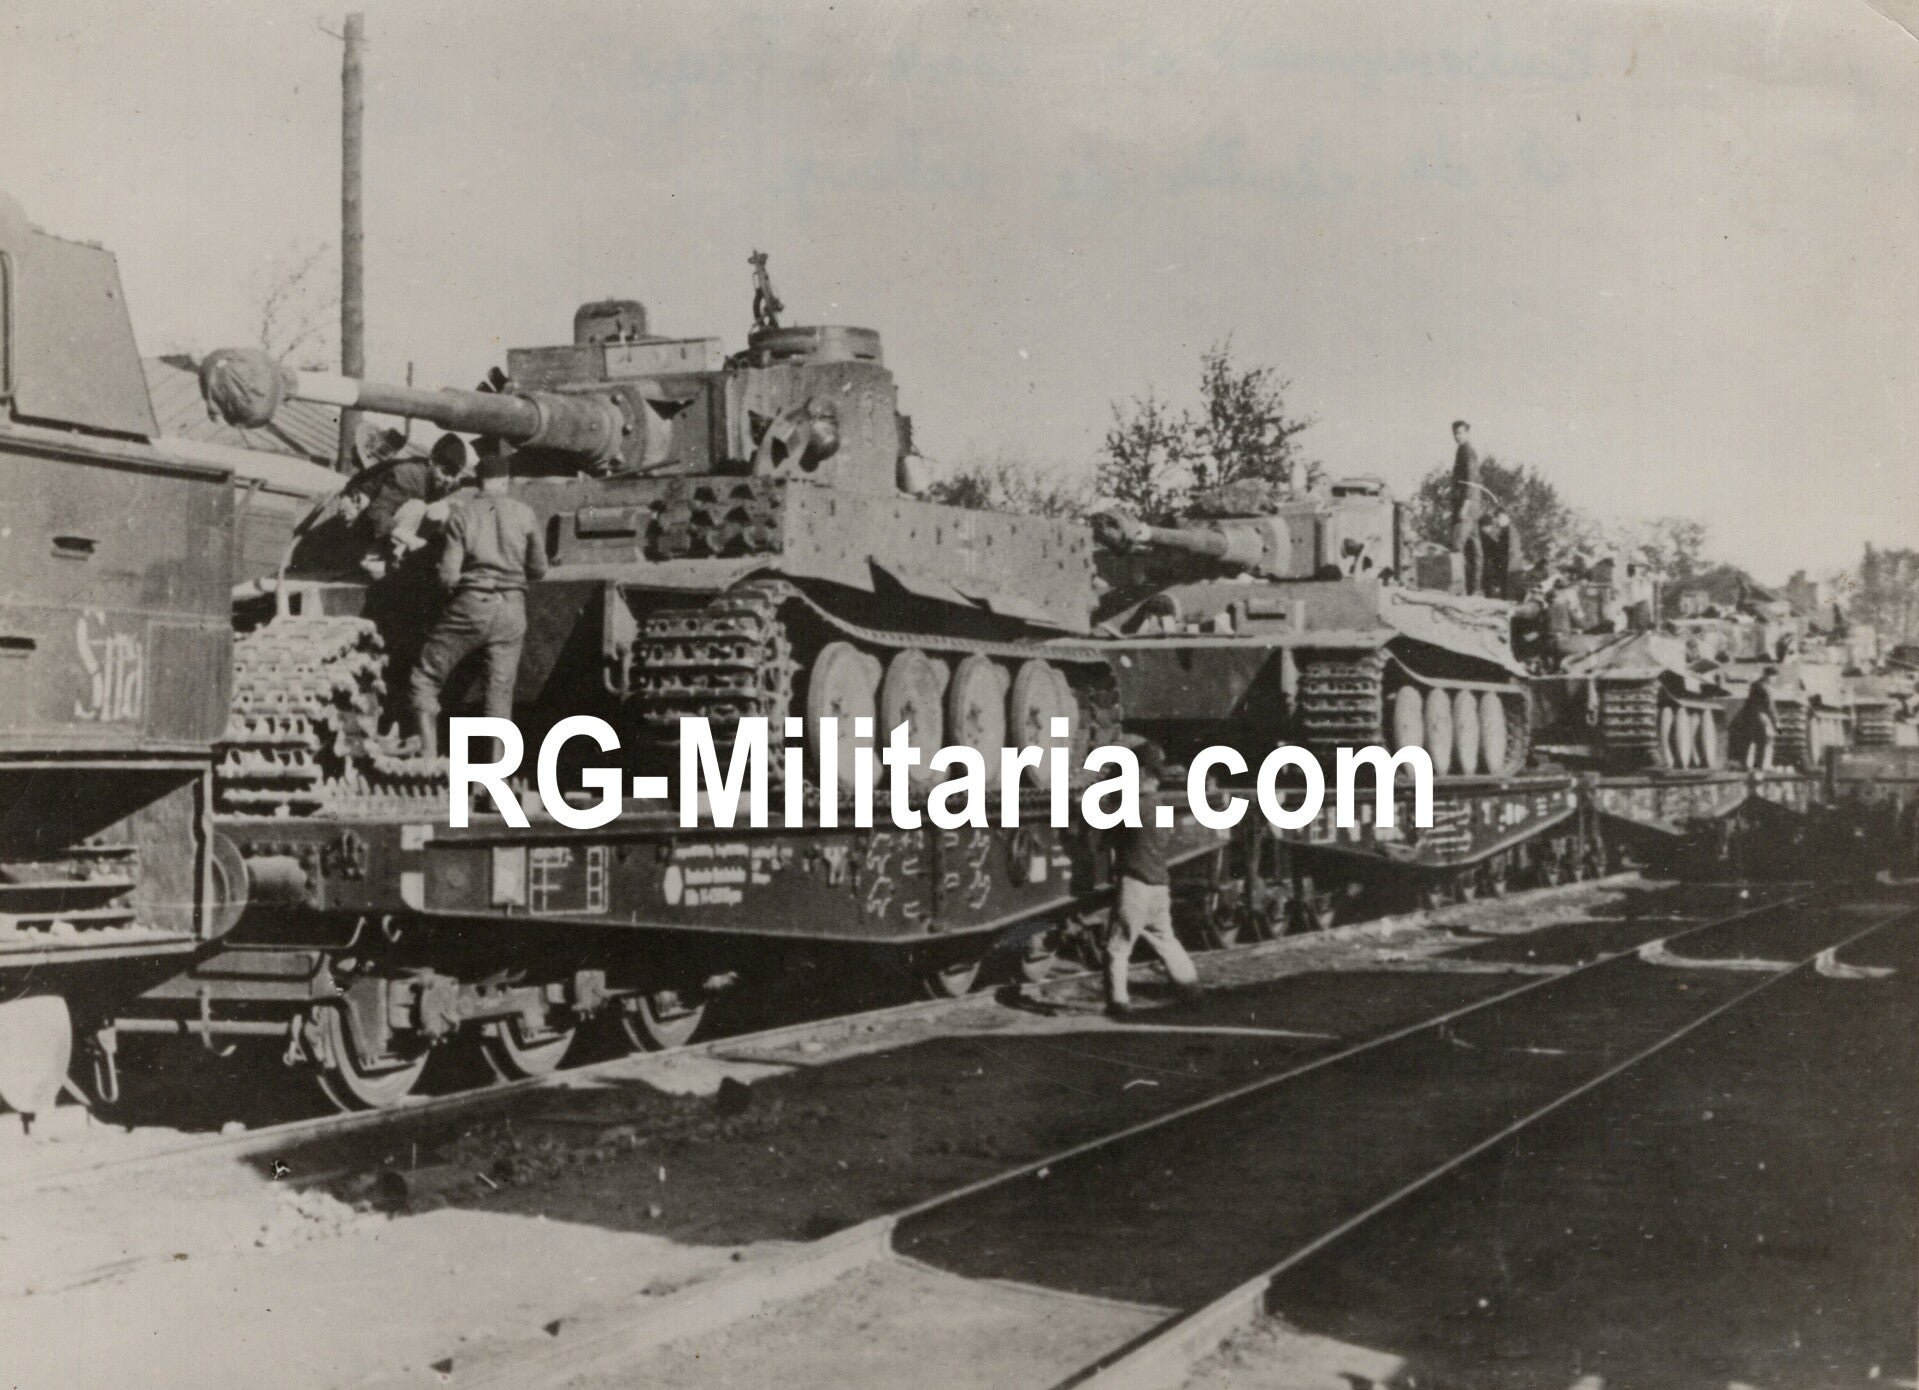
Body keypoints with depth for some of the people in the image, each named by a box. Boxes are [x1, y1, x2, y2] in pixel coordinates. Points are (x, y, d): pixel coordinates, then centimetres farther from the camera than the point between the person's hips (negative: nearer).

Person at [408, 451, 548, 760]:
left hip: (470, 606, -2)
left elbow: (448, 577, -7)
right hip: (511, 610, 2)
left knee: (426, 677, 12)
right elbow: (539, 569, 7)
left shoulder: (462, 514, -3)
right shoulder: (524, 514, 1)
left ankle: (429, 755, 4)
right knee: (500, 692, 8)